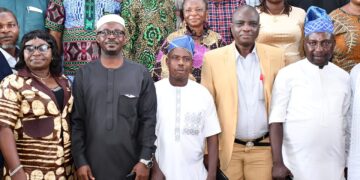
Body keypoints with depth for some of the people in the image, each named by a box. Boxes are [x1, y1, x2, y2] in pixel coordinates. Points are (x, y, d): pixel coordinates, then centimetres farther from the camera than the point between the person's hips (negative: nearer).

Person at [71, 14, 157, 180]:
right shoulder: (83, 74, 3)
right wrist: (80, 161, -4)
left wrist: (145, 160, -7)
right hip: (93, 165, 0)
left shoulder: (141, 74, 1)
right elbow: (77, 121, 1)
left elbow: (148, 120, -1)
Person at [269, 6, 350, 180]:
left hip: (334, 166, 3)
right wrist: (278, 162, -12)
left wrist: (349, 162, 11)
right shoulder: (288, 74, -5)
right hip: (296, 165, -3)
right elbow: (276, 120, -7)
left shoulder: (344, 77, 7)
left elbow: (345, 123, 11)